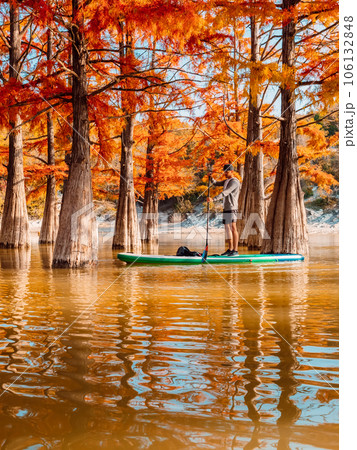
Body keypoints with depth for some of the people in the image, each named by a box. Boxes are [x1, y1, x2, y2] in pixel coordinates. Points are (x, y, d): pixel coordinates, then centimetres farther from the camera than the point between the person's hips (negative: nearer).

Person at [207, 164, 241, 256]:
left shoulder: (234, 182, -13)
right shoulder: (226, 181, 18)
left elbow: (225, 193, -24)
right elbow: (216, 183, 26)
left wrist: (213, 199, -31)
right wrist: (211, 178, 5)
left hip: (232, 208, -10)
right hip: (226, 208, 10)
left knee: (233, 228, -11)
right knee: (227, 228, 11)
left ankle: (235, 250, -12)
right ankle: (230, 249, 17)